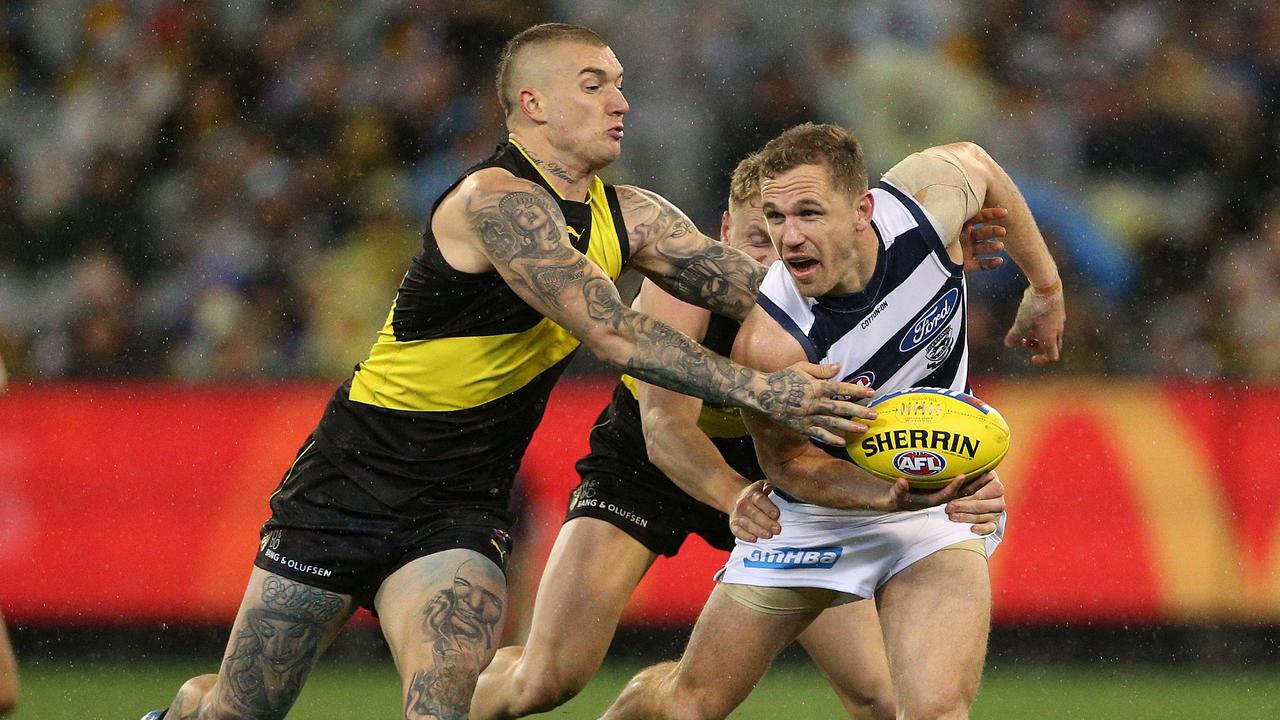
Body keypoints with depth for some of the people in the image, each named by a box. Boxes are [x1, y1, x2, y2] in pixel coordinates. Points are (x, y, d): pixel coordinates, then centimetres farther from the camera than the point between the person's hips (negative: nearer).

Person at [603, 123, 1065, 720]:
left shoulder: (926, 197, -23)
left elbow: (977, 163, 3)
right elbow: (791, 463, -16)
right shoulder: (767, 341, -32)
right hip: (815, 514, -1)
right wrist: (886, 496, -35)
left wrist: (1045, 288, 14)